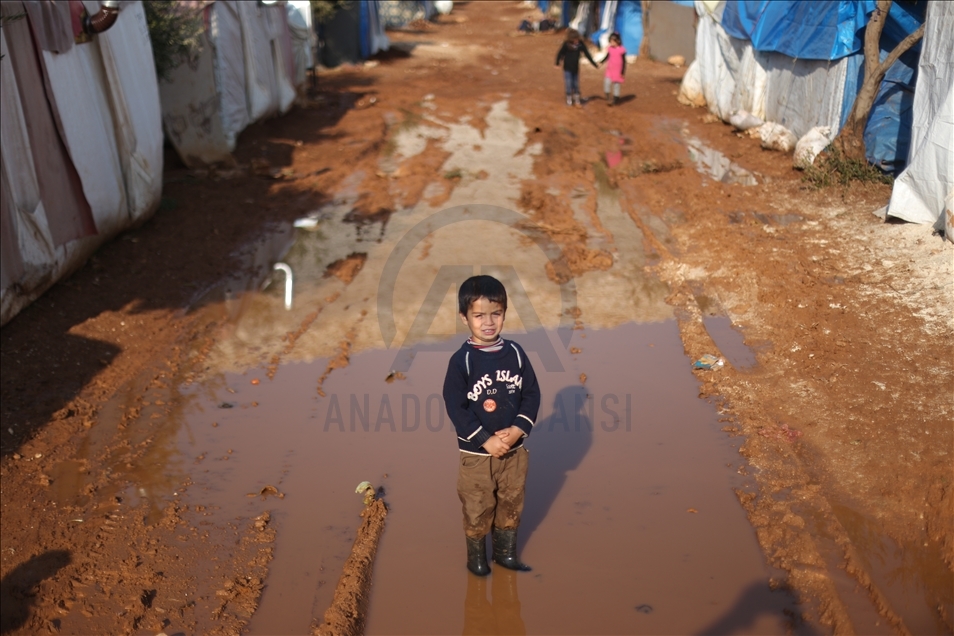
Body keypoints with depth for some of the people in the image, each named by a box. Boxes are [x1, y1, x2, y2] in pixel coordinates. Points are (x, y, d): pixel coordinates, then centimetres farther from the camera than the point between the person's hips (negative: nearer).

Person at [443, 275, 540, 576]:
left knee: (511, 504, 18)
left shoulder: (515, 353, -4)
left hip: (515, 449, 3)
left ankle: (505, 551, 38)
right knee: (477, 509, 11)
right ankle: (476, 556, 32)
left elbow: (532, 393, -1)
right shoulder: (461, 360, -15)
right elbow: (455, 407, -15)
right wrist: (486, 440, -19)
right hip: (476, 453, -3)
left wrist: (518, 430, -14)